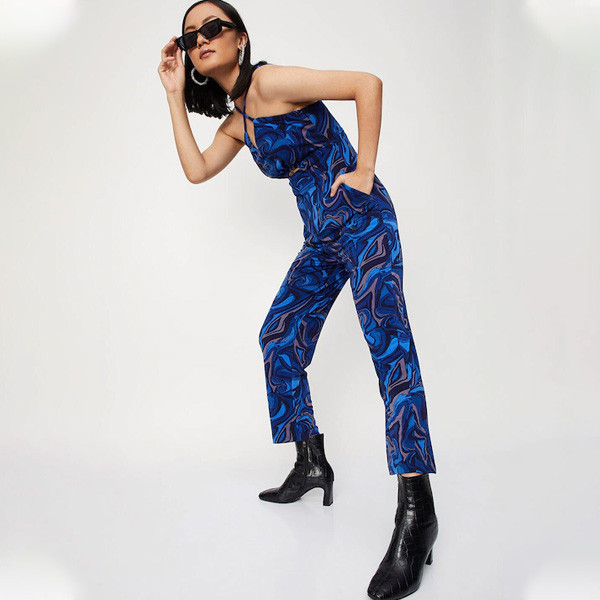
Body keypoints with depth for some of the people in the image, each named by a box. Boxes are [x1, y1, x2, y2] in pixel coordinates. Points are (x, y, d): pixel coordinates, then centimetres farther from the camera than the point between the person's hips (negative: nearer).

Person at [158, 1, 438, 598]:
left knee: (386, 335, -23)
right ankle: (312, 464, 19)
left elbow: (368, 83, -16)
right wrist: (176, 96, 9)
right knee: (279, 337, 8)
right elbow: (196, 169, 8)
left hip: (362, 218, -9)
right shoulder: (236, 120, 16)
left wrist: (363, 171, -15)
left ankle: (416, 509, -26)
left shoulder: (270, 82, -10)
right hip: (321, 239, 9)